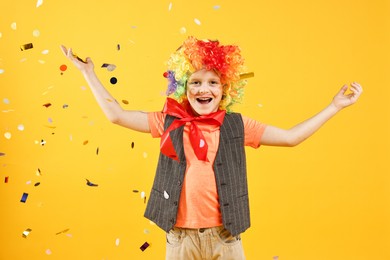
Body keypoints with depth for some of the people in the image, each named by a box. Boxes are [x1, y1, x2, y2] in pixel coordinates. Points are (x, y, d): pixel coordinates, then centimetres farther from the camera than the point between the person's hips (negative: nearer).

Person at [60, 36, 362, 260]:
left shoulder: (236, 126, 1)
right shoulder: (169, 123, 1)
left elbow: (290, 137, 3)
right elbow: (116, 115, 1)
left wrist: (335, 106, 2)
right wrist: (88, 71, 2)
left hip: (224, 235, 0)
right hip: (180, 234, 0)